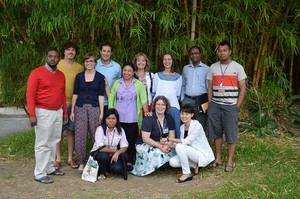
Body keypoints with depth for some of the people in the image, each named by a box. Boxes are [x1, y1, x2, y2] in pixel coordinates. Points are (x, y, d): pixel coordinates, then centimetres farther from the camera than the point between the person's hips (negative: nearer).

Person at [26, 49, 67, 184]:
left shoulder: (61, 75, 11)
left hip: (58, 112, 6)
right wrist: (32, 114, -19)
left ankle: (50, 168, 23)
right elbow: (30, 94, -12)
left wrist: (65, 112, 16)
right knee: (42, 144, -4)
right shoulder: (37, 73, -8)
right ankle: (40, 174, 1)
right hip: (43, 112, -6)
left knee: (53, 142, 11)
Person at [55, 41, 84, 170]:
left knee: (71, 131, 7)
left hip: (73, 104, 1)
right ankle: (58, 159, 13)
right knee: (58, 131, 3)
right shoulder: (57, 65, 1)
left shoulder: (80, 68, 4)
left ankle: (70, 158, 17)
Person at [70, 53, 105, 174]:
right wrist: (72, 111, 4)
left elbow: (101, 95, 1)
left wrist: (101, 112, -5)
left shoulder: (100, 77, 4)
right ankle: (81, 163, 10)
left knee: (95, 136, -2)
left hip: (94, 108, -1)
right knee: (80, 136, 0)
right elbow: (75, 94, 9)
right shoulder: (79, 76, 9)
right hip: (80, 108, 1)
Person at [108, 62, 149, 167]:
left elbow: (143, 99, -1)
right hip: (118, 118, 1)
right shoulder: (117, 83, 12)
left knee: (131, 141, 0)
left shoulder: (139, 84, 7)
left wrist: (146, 111, -15)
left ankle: (129, 162, 8)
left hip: (132, 119, -1)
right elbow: (111, 98, 10)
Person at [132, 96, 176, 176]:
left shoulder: (169, 118, 4)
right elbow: (145, 138, -19)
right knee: (157, 154, -34)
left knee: (173, 151, -23)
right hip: (144, 145, -5)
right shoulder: (148, 119, -14)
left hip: (162, 144, 5)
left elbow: (172, 136, 1)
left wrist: (168, 145, -21)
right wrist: (160, 146, -28)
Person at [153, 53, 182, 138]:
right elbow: (154, 92, 12)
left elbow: (178, 95, 11)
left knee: (175, 129, -8)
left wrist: (170, 99, -3)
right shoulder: (157, 75, 14)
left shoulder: (178, 77, 13)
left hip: (173, 106, 0)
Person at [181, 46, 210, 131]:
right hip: (187, 100, 3)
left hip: (201, 100, -3)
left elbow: (209, 87, 1)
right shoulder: (185, 68, 14)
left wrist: (208, 102, -6)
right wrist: (182, 99, 11)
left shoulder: (206, 69, 3)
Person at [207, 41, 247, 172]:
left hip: (230, 105, -3)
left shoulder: (237, 67, -1)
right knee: (216, 132, 8)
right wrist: (210, 104, 4)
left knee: (231, 133, 0)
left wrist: (237, 106, -6)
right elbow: (210, 87, 12)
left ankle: (230, 161, 10)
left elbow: (243, 88, 0)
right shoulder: (213, 67, 9)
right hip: (215, 105, 3)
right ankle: (217, 158, 20)